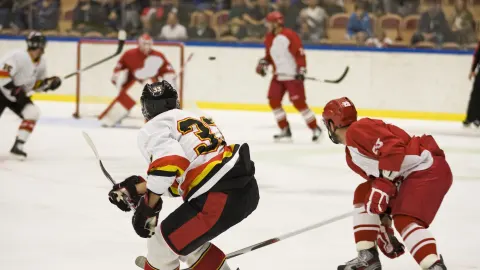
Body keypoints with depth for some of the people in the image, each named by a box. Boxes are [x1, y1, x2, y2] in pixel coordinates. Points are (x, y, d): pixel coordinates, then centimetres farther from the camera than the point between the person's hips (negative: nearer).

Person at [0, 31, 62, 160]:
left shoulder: (41, 63, 1)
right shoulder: (18, 57, -27)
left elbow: (37, 84, 12)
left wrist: (50, 82, -7)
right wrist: (15, 91, -31)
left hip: (18, 95, 7)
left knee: (33, 113, -11)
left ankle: (17, 146, -7)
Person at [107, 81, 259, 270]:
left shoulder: (153, 128, 2)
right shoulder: (191, 119, 27)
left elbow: (169, 161, -20)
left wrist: (148, 206, -12)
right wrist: (136, 189, 28)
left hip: (218, 199, -9)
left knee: (161, 246, 6)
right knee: (186, 239, 28)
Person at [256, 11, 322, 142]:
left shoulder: (290, 35, -17)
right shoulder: (269, 38, 8)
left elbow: (300, 54, -18)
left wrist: (301, 71, -23)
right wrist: (263, 64, 3)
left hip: (293, 76, -8)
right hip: (279, 76, 8)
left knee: (299, 102, -12)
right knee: (274, 101, 3)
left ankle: (315, 129, -3)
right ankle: (285, 129, 14)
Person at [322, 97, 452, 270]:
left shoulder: (358, 130, -13)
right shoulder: (351, 156, 20)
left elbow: (393, 148, -26)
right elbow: (376, 179, 24)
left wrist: (383, 183, -29)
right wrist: (384, 219, 21)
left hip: (428, 168, -11)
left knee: (405, 220, -24)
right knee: (363, 194, 15)